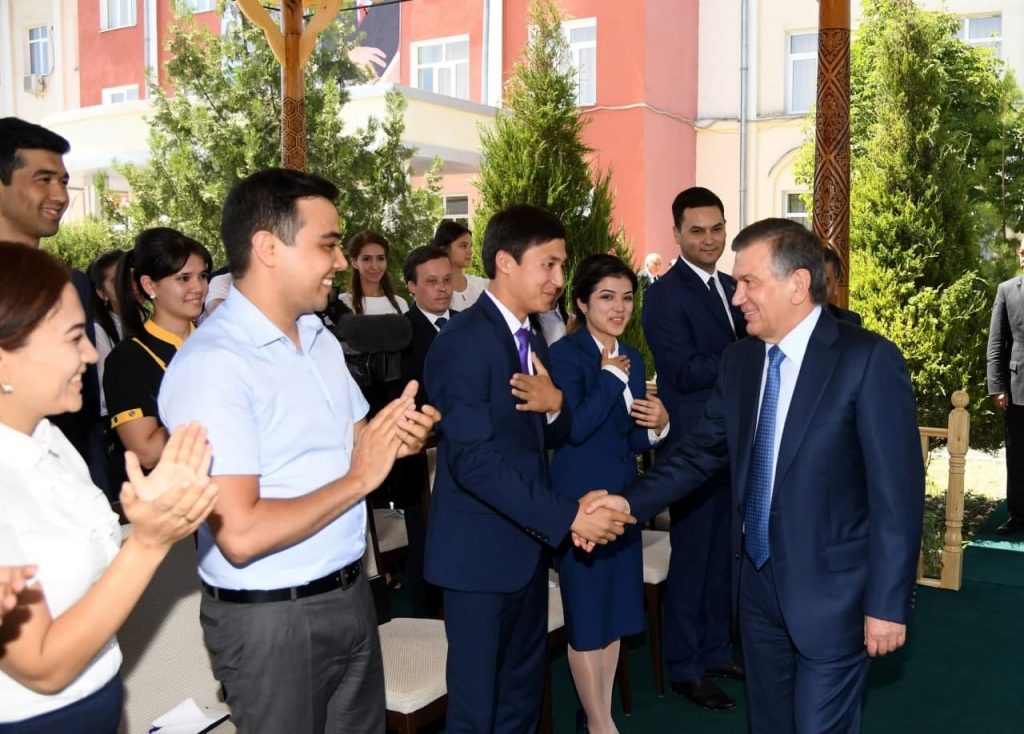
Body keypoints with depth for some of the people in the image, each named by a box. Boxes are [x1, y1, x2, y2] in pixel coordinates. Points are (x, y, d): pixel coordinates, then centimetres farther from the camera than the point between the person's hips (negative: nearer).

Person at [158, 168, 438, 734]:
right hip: (270, 620, -8)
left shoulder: (320, 338, 7)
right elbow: (240, 534, -26)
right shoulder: (211, 364, -21)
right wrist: (359, 479, -18)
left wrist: (395, 439, -5)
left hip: (350, 595, 8)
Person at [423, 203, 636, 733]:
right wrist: (567, 517, -26)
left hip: (527, 544, 8)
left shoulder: (531, 339, 10)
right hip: (480, 550, -8)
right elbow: (473, 461, -25)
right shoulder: (462, 343, -19)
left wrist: (555, 406, -10)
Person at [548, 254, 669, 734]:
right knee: (585, 613, 5)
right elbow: (574, 427, -24)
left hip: (624, 495, 7)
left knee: (615, 609, 14)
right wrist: (611, 375, -17)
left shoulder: (632, 359, 9)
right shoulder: (565, 353, -12)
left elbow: (637, 441, 12)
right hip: (580, 497, -7)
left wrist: (658, 424, -8)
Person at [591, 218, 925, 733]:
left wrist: (888, 602, -14)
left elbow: (897, 491, -14)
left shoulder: (869, 360, -14)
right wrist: (627, 504, -6)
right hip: (756, 582, 6)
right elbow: (702, 453, 7)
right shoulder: (738, 360, 4)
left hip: (830, 589, -5)